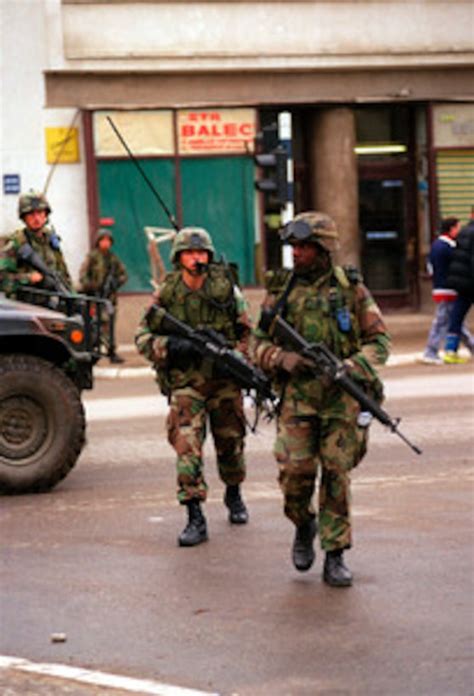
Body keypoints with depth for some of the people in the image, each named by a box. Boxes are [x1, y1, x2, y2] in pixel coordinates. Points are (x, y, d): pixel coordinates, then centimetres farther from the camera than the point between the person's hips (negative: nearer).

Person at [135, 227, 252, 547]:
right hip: (185, 382, -1)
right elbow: (143, 337, -2)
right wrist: (170, 346, -21)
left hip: (224, 379, 1)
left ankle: (234, 495, 43)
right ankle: (195, 519, -13)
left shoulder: (226, 287, -4)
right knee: (187, 446, -13)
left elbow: (247, 329, 5)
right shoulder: (166, 294, -5)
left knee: (230, 442, 15)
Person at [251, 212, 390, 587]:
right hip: (297, 394, 1)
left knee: (337, 474, -2)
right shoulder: (281, 289, 6)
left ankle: (336, 556, 6)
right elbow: (259, 344, 9)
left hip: (342, 396, -1)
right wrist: (283, 359, -12)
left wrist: (353, 366, -15)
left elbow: (380, 340, 3)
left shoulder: (351, 288, 2)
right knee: (295, 471, -8)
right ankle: (304, 525, 22)